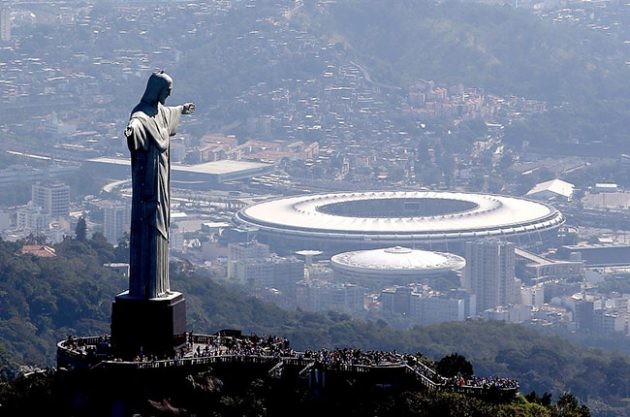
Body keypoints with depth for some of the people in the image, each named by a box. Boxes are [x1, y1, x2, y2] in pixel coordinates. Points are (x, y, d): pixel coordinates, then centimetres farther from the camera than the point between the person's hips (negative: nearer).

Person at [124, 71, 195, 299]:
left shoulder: (160, 110, 12)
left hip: (160, 176, 10)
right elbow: (136, 121, -43)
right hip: (148, 178, -10)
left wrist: (182, 110, 59)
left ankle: (158, 284, 20)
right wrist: (131, 128, -66)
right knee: (147, 228, -9)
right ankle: (145, 288, -8)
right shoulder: (142, 113, -17)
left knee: (159, 226, 13)